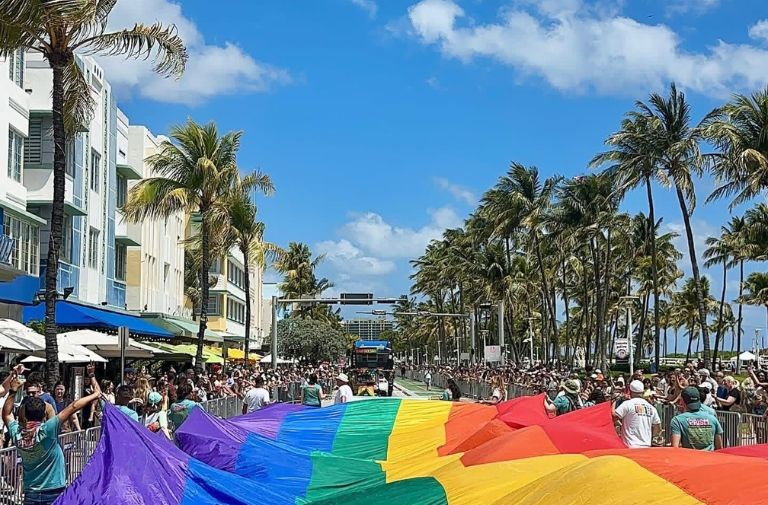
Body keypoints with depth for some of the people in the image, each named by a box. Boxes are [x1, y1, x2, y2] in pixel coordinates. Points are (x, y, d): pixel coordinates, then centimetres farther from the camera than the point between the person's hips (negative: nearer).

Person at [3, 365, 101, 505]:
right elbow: (73, 407, -18)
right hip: (54, 493, -4)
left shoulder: (17, 433, -5)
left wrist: (12, 391, 14)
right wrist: (96, 394, -11)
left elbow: (6, 414, 16)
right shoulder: (47, 430, -19)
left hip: (30, 494, 4)